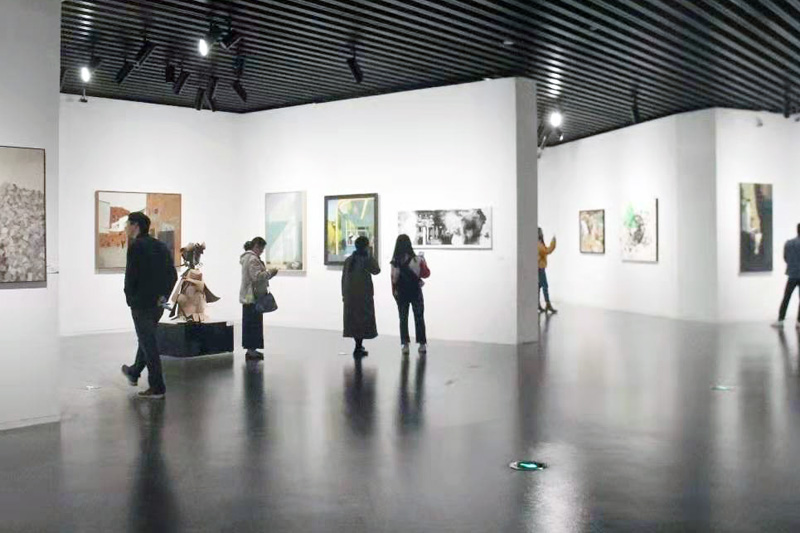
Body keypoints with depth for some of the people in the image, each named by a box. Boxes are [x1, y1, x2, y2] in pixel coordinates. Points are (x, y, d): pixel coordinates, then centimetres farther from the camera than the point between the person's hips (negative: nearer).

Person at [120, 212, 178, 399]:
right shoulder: (162, 246, 10)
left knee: (148, 343, -2)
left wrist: (130, 297, -2)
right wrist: (163, 295, 7)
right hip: (158, 303, 8)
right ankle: (134, 373, 43)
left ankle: (157, 387, -1)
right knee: (147, 339, 23)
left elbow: (131, 274, -16)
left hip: (141, 303, -8)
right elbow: (173, 275, 8)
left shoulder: (136, 246, -12)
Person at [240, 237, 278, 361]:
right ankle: (252, 350, -4)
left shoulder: (248, 257, 18)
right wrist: (270, 273, -13)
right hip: (253, 297, -11)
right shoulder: (252, 259, -16)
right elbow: (257, 276, -24)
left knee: (249, 323, 13)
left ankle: (250, 349, 19)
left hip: (248, 296, 11)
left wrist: (268, 274, 11)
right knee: (254, 324, -7)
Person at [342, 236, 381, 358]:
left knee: (353, 320, 13)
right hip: (363, 294, -6)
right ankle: (358, 348, -2)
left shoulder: (348, 260, 7)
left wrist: (344, 294, 16)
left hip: (349, 294, 6)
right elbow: (376, 271, -2)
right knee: (363, 320, 1)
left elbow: (343, 278, 9)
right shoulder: (366, 260, -11)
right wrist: (370, 256, 0)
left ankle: (358, 346, 23)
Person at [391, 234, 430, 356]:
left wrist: (394, 292, 5)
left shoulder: (395, 261, -9)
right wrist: (424, 262, 12)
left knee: (403, 319, 8)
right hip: (415, 292, -1)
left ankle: (405, 344, 6)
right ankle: (422, 344, 10)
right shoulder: (416, 259, -11)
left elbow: (393, 278, -6)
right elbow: (426, 274, -2)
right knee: (419, 318, 8)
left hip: (401, 293, 1)